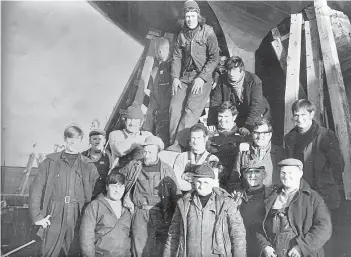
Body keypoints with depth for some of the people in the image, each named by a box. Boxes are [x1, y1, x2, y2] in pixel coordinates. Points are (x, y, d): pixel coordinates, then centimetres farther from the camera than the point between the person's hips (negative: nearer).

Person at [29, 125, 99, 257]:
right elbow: (36, 190, 4)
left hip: (78, 221, 0)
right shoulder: (50, 162, 6)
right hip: (53, 220, 0)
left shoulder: (89, 166, 8)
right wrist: (37, 216, -3)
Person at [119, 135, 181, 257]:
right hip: (140, 213, 0)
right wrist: (125, 197, 7)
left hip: (161, 215, 0)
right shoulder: (134, 166, 6)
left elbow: (176, 195, 5)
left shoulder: (167, 170, 4)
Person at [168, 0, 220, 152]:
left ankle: (178, 144, -23)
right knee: (175, 107, -12)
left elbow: (214, 58, -6)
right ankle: (173, 143, -10)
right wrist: (175, 77, 1)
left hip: (202, 78, -5)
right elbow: (177, 57, 13)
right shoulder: (182, 35, 10)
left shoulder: (208, 33, -4)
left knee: (191, 109, -20)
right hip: (185, 77, 5)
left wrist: (202, 78, -14)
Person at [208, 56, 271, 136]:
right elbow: (215, 102, -11)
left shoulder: (254, 81, -23)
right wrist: (211, 124, -22)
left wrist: (247, 126, -42)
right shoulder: (222, 80, -12)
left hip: (257, 115, -2)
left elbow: (256, 106, -30)